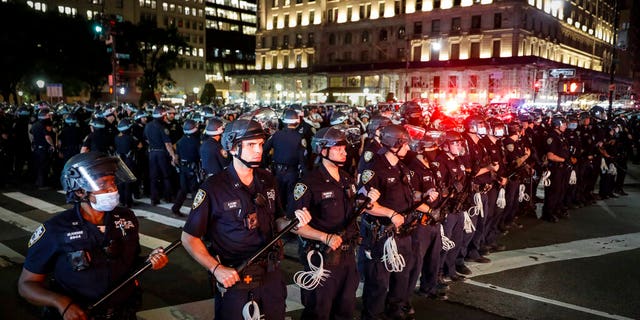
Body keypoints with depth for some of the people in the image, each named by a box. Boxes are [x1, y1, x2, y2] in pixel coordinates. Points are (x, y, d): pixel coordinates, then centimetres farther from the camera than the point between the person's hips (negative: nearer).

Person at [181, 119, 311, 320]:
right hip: (233, 279, -5)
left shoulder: (268, 181, 1)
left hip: (271, 275, 5)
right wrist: (216, 268, -20)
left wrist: (293, 223, -10)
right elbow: (189, 237, -10)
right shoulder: (213, 188, -15)